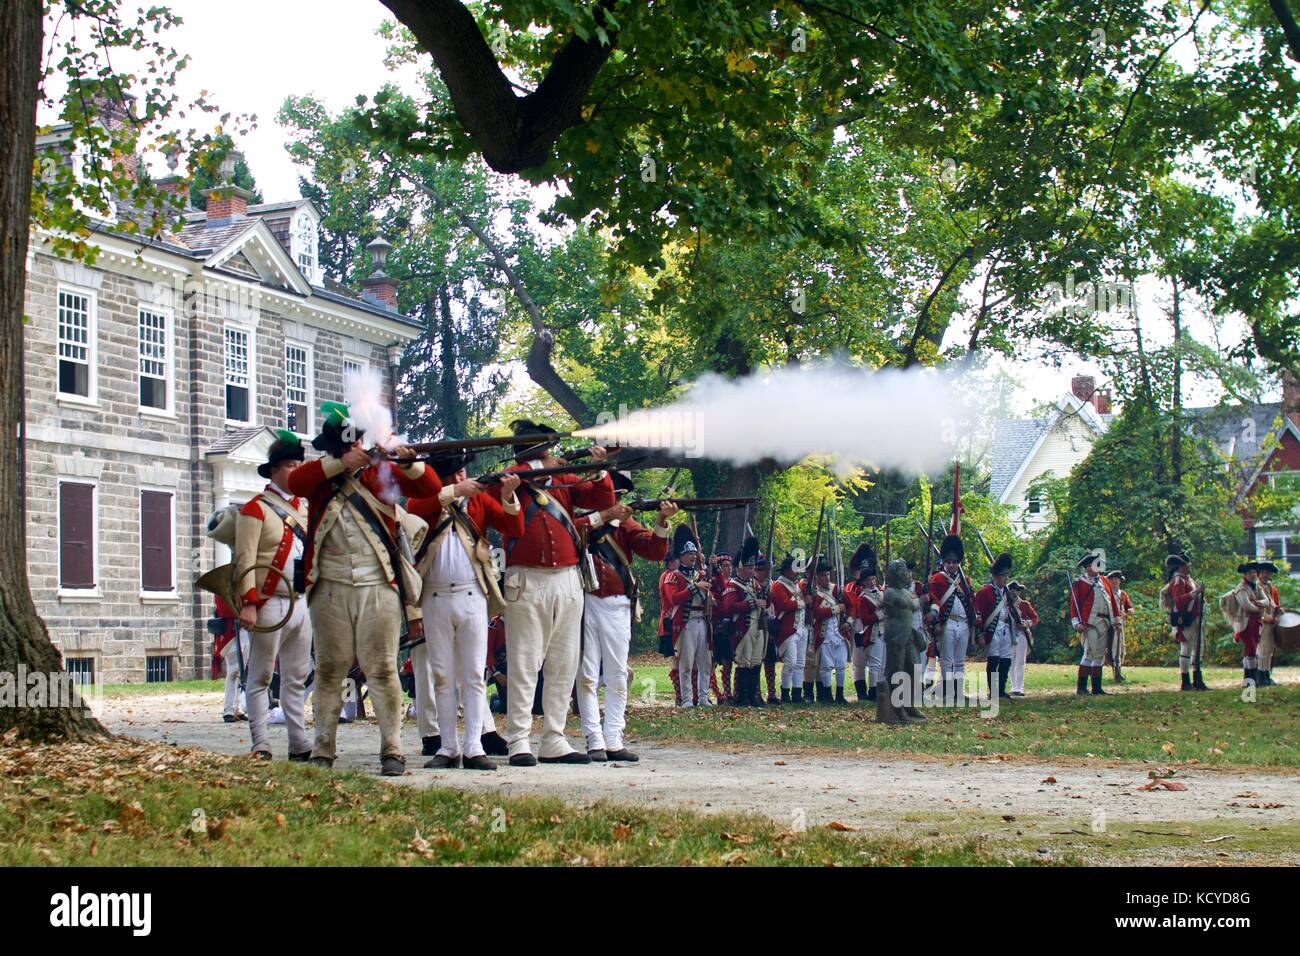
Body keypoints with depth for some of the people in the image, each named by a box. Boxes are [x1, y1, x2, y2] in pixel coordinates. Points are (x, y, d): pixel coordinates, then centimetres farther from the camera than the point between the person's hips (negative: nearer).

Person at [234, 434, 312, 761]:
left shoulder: (305, 508, 16)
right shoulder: (256, 509, -6)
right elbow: (245, 560, -12)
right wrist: (248, 604, -21)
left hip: (302, 604, 7)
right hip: (270, 604, -7)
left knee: (297, 679, 10)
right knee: (261, 678, -1)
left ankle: (300, 743, 13)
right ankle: (260, 745, 0)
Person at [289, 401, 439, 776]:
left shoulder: (380, 471, 8)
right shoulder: (321, 475, 8)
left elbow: (431, 488, 2)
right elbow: (295, 482, -14)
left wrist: (409, 463, -16)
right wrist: (339, 463, -21)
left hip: (379, 587, -1)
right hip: (330, 588, 1)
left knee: (382, 669, -3)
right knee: (329, 670, 6)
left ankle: (392, 749, -1)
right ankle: (323, 750, 12)